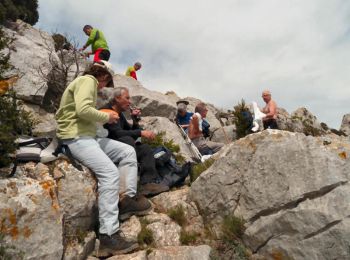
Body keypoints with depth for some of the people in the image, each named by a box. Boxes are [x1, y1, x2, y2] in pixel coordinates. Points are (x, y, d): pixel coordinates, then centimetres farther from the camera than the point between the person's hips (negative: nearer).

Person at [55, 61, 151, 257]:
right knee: (110, 172, -26)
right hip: (76, 137, -10)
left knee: (128, 151, 6)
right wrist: (107, 117, -11)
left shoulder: (87, 82, 24)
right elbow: (83, 110, -24)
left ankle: (129, 199, -1)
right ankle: (109, 236, -24)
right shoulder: (88, 80, -6)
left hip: (87, 136, 10)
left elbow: (85, 113, 15)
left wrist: (103, 117, 10)